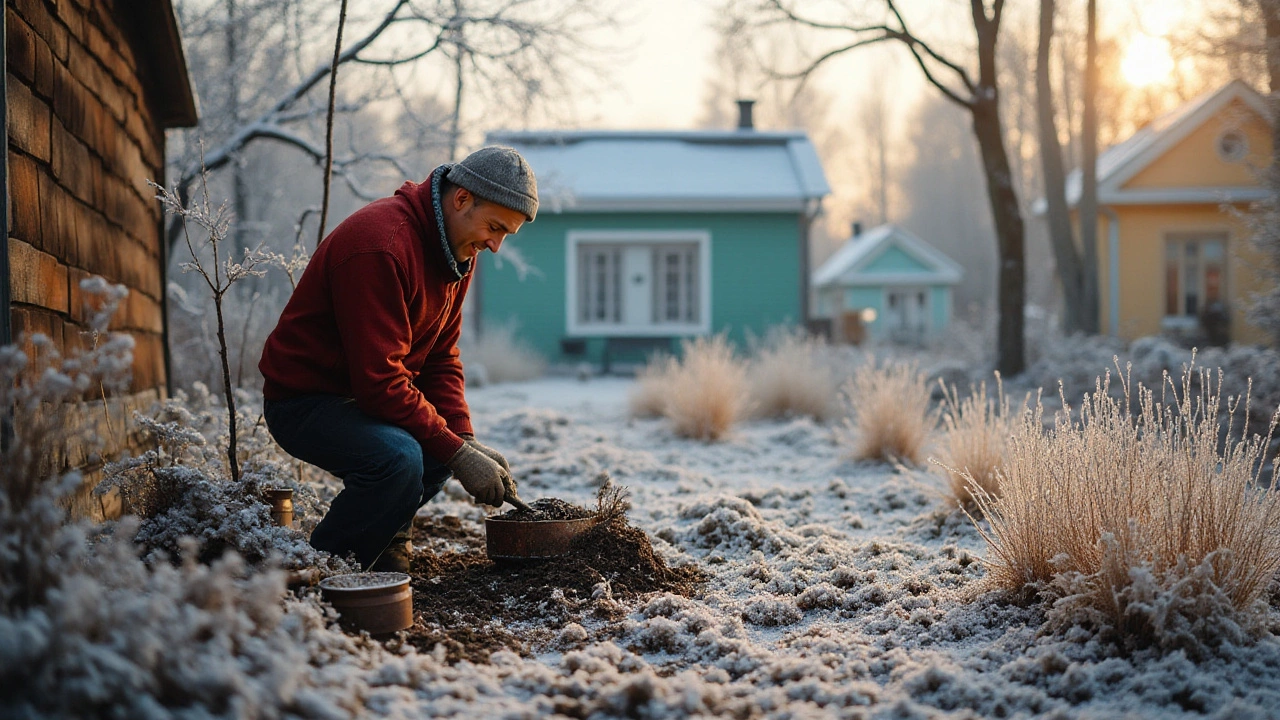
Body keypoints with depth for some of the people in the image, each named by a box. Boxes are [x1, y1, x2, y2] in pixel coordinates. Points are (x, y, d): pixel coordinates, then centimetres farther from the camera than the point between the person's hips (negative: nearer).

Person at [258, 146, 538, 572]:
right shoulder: (380, 246, -28)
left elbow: (440, 358, 5)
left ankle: (384, 542, 17)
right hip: (304, 399, -10)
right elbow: (380, 380, -30)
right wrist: (458, 452, -28)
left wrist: (468, 441, -10)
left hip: (363, 394, 10)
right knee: (399, 459, -32)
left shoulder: (458, 250, 3)